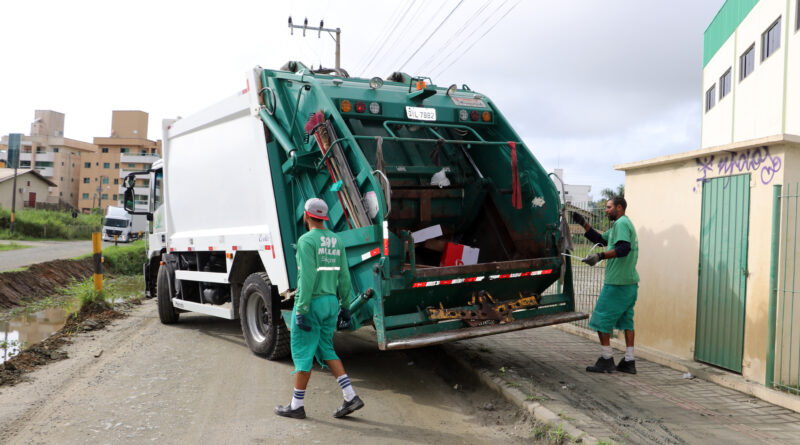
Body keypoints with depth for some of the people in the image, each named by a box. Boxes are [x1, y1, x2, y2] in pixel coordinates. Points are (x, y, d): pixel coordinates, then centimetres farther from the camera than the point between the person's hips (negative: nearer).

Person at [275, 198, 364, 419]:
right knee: (325, 350, 16)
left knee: (302, 353, 4)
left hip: (311, 303, -7)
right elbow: (344, 277, 9)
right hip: (330, 301, 7)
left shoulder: (307, 240, -15)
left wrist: (301, 310, -20)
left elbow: (307, 278, -22)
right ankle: (350, 397, 9)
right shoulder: (336, 240, 8)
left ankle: (296, 405, 14)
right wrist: (345, 307, 15)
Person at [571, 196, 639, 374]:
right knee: (626, 320, 10)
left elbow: (624, 248, -26)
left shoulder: (621, 223, -11)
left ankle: (607, 360, 1)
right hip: (631, 282, 10)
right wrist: (584, 224, 17)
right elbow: (600, 239, 25)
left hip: (616, 282, -10)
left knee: (601, 319, -3)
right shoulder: (621, 224, 21)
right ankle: (629, 361, 11)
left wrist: (600, 256, -32)